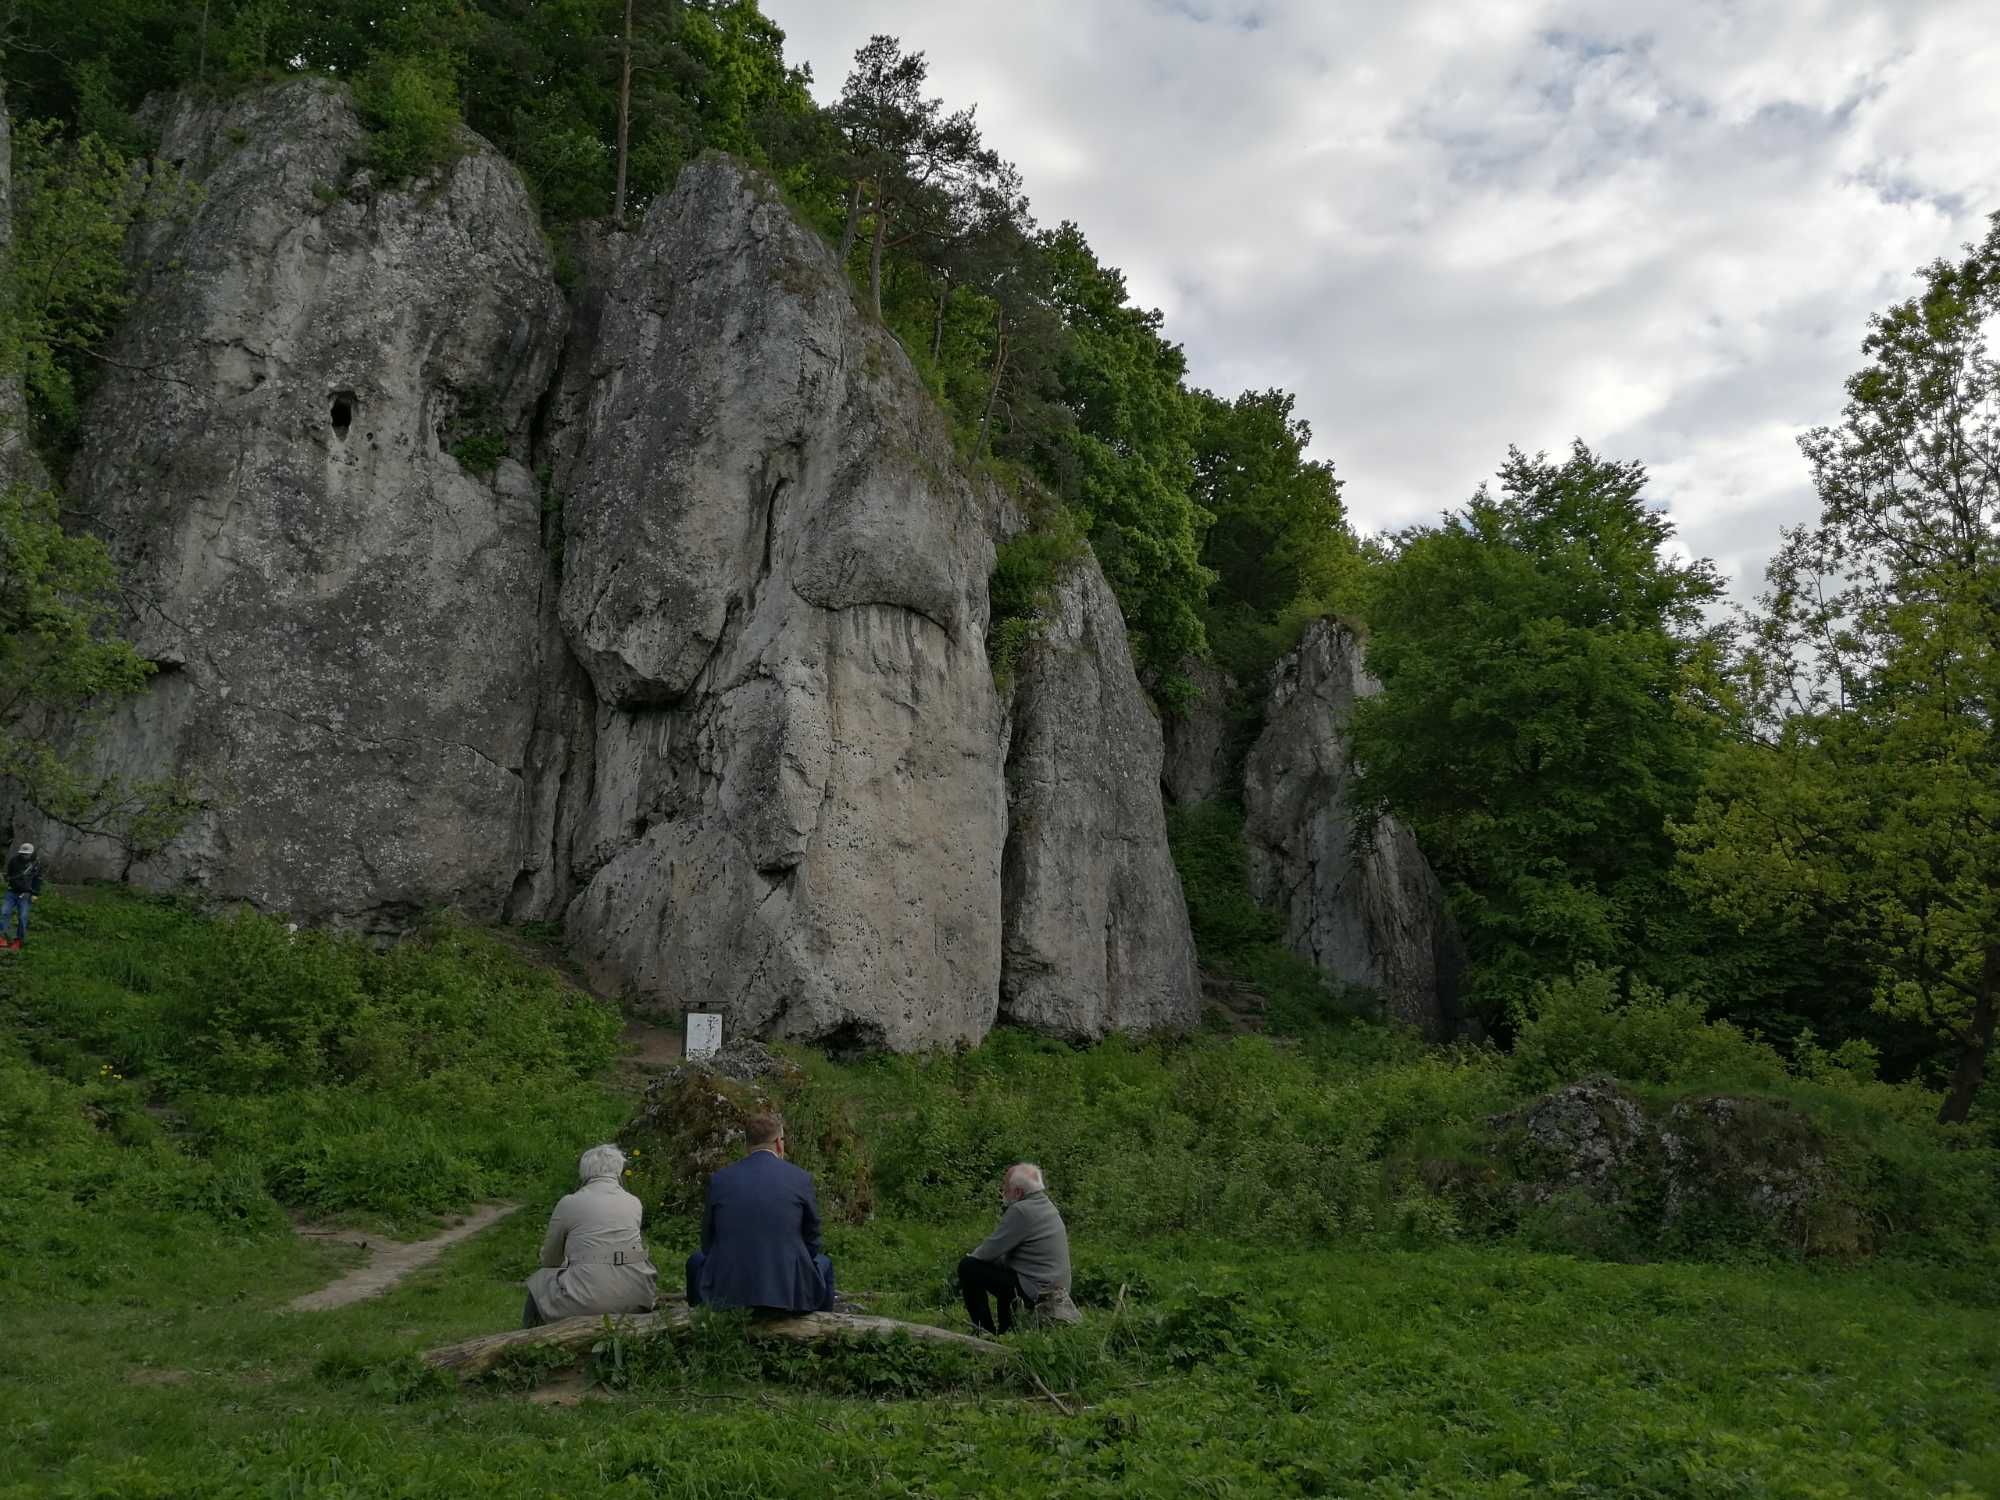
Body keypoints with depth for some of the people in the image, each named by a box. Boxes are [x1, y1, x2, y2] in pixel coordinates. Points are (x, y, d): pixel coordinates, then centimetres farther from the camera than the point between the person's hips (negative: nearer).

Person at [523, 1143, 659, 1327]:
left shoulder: (568, 1204, 1)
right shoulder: (634, 1203, 9)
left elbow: (549, 1261, 13)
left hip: (589, 1301, -3)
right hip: (636, 1298, 3)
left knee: (538, 1282, 24)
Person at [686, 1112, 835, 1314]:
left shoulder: (719, 1179, 1)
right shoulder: (801, 1179, -2)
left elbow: (707, 1244, 10)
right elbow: (812, 1244, 7)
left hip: (725, 1295, 1)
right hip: (790, 1295, -1)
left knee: (696, 1261, 32)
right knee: (823, 1263, 31)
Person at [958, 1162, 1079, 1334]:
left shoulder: (1021, 1211, -18)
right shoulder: (1045, 1205, 13)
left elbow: (988, 1252, -14)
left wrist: (974, 1254, 6)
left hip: (1034, 1292, -10)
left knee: (968, 1267, -7)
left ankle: (985, 1334, -1)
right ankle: (1007, 1330, 29)